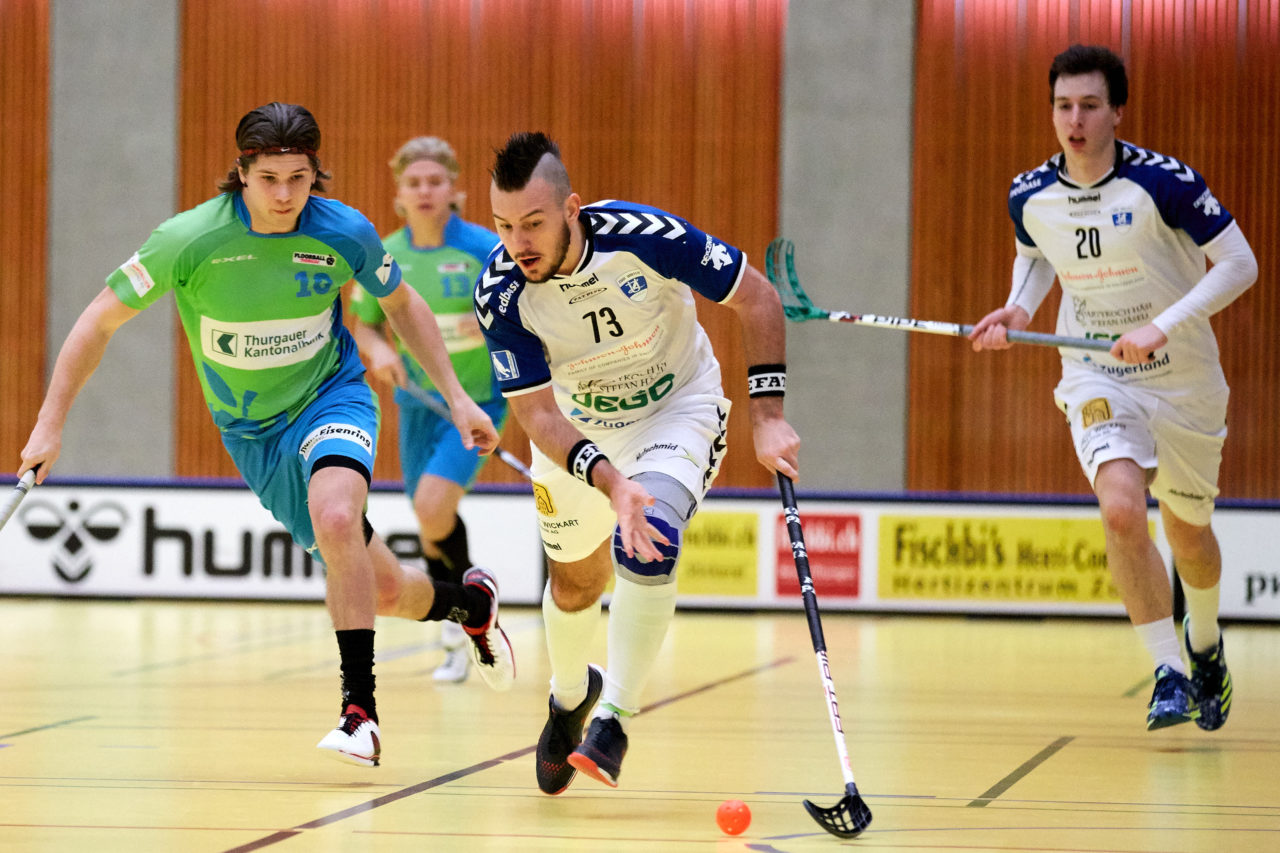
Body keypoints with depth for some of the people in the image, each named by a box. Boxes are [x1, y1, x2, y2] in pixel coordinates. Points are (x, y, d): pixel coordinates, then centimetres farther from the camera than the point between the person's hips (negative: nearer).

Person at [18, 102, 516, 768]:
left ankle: (359, 710, -29)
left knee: (335, 516, -35)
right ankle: (467, 601, 37)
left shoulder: (345, 234, -16)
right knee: (383, 592, 2)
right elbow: (101, 320, -10)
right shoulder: (191, 239, -21)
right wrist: (49, 425, -12)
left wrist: (457, 396, 2)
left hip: (332, 395, -1)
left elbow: (401, 304, 5)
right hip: (252, 431, 1)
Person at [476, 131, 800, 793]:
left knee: (646, 547, -28)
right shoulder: (500, 291, -27)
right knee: (576, 583, 14)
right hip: (576, 430, 3)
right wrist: (609, 480, -42)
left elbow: (756, 298, -18)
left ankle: (612, 722, -15)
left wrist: (767, 416, -21)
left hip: (678, 405, -2)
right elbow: (537, 412, -25)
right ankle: (571, 695, 47)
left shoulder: (642, 236, -32)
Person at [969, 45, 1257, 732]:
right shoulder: (1029, 197, -7)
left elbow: (1239, 264, -16)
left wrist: (1162, 326, -26)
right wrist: (1017, 310, -4)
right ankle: (1170, 674, -16)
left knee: (1189, 535, 15)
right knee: (1121, 509, -25)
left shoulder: (1163, 181, -20)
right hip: (1095, 378, 1)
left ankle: (1205, 643, 48)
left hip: (1183, 379, -1)